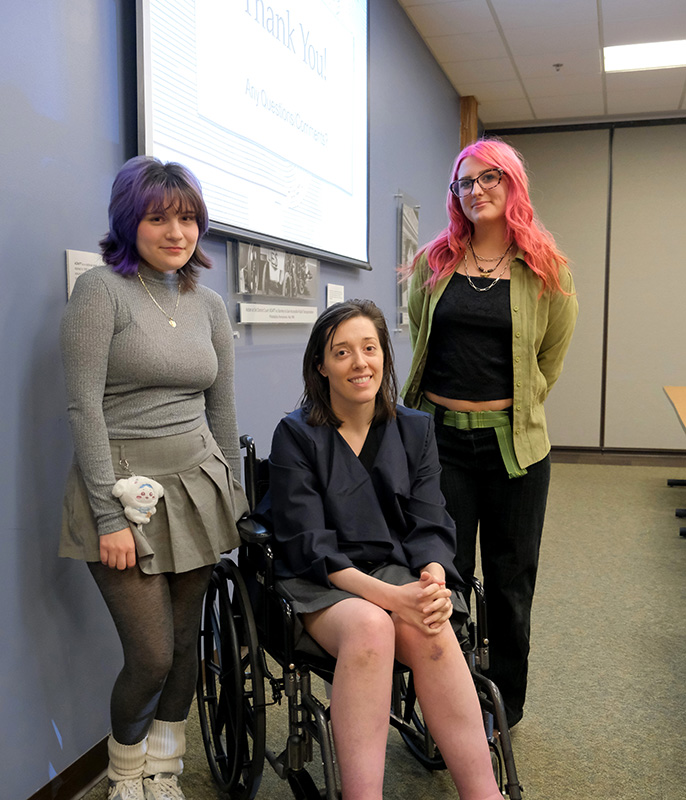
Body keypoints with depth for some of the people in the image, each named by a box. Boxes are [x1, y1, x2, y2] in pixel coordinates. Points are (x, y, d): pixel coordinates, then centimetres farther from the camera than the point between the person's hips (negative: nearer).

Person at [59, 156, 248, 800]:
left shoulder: (208, 304, 10)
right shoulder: (101, 289, -6)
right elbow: (84, 407, -12)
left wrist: (233, 498, 14)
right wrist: (109, 516, -15)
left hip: (197, 487, 5)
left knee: (185, 644, 10)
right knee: (152, 656, -4)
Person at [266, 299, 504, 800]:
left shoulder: (415, 429, 10)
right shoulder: (296, 436, -2)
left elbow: (430, 525, 4)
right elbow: (309, 546, -10)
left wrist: (433, 581, -20)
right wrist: (389, 596, -24)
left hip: (402, 570, 3)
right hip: (322, 585, -2)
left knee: (433, 634, -30)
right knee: (369, 627, -35)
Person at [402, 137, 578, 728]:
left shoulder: (547, 271, 1)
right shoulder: (433, 263, 5)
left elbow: (551, 356, 11)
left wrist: (513, 408, 11)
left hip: (514, 443, -1)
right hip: (440, 436, 1)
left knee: (510, 579, 11)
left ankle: (505, 705, 31)